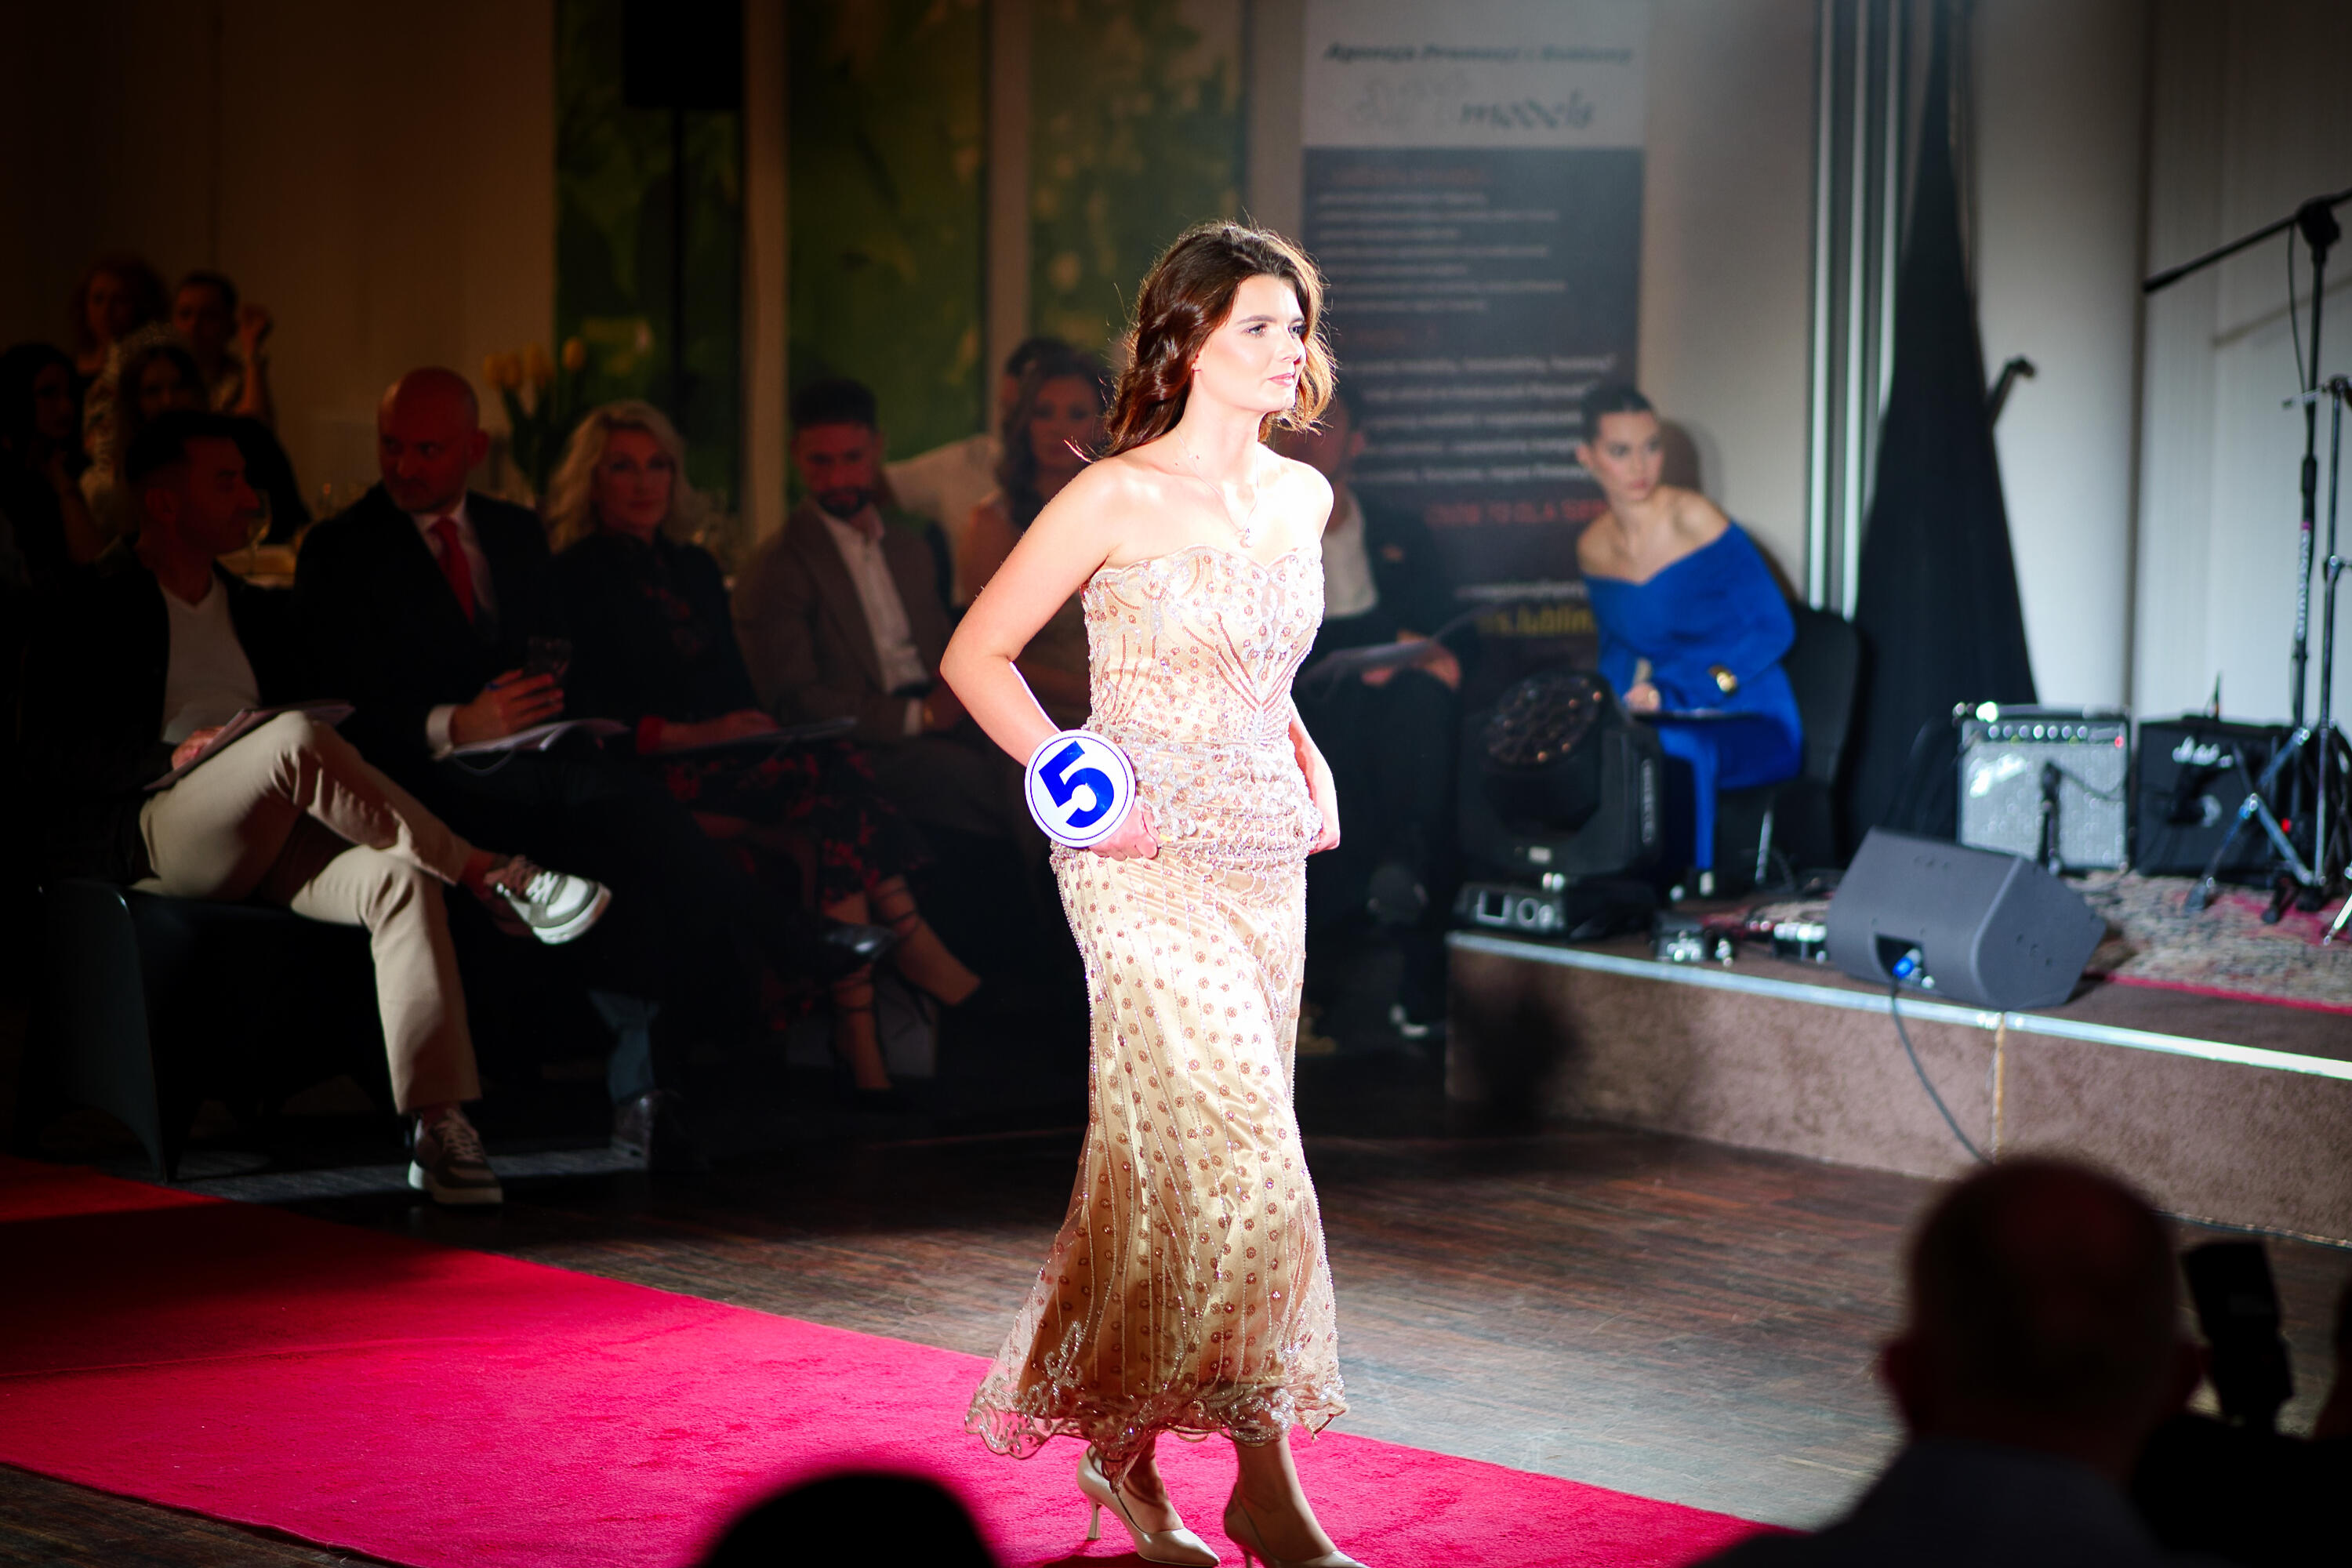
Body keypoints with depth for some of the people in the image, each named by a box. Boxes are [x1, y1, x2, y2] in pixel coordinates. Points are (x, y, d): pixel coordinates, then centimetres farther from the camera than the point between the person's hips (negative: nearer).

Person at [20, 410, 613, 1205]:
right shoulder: (92, 611, 3)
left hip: (268, 837, 6)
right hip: (150, 837, -6)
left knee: (399, 876, -27)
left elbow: (311, 705, 23)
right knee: (296, 740, -34)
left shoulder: (258, 611, 23)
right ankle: (493, 877, -27)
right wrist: (173, 756, -20)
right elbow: (54, 759, -6)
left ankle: (438, 1124, -36)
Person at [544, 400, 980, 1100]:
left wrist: (755, 726, -2)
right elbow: (588, 715, -7)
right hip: (647, 778, -6)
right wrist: (693, 735, -17)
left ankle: (858, 1028, -38)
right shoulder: (576, 577, 2)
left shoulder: (695, 568, 23)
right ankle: (909, 937, -31)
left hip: (726, 758, 6)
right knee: (827, 780, -30)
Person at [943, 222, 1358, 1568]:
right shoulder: (1118, 500, -10)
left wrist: (1309, 763, 10)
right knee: (1241, 1154, -12)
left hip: (1267, 862, 7)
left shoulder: (1303, 497, 10)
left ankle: (1118, 1446, 21)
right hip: (1149, 868, -7)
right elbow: (977, 656, -5)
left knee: (1173, 1164, 10)